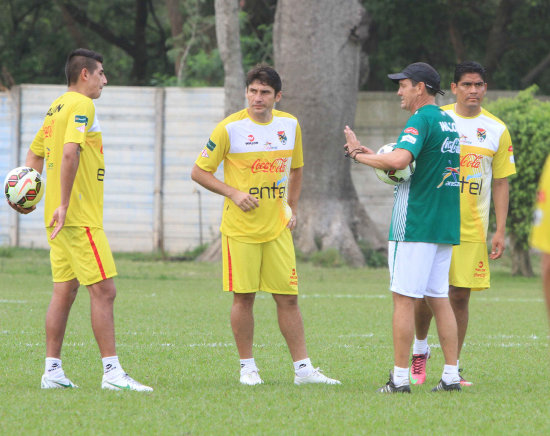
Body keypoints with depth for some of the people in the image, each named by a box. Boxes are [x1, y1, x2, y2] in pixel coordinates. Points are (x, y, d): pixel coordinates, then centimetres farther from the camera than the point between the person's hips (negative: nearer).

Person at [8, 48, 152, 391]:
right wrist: (64, 205, -24)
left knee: (65, 290, 10)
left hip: (60, 217, 10)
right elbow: (70, 152, -24)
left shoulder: (56, 107, 18)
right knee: (104, 290, -9)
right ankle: (112, 373, -11)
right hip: (81, 217, -10)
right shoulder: (82, 106, -12)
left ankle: (53, 370, 11)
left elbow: (35, 154, 26)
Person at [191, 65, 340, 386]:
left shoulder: (290, 125, 5)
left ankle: (303, 368, 6)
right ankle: (248, 367, 12)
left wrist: (293, 208, 14)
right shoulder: (230, 128, -8)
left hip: (277, 228, 3)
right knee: (243, 297, 0)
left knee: (288, 298, 2)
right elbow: (199, 172, -3)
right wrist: (233, 193, -14)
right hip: (240, 228, -3)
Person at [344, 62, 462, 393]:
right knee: (439, 298, 10)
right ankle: (451, 375, 7)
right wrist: (368, 152, 12)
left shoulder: (421, 120, -12)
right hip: (447, 226, 9)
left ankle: (400, 377, -8)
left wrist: (360, 156, -14)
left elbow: (400, 159, -27)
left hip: (415, 225, -9)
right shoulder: (449, 122, 18)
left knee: (404, 297, -6)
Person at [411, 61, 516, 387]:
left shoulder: (497, 130, 5)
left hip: (472, 229, 1)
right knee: (425, 291, -3)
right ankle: (420, 348, 24)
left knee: (460, 296, 0)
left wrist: (501, 231, 2)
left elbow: (501, 183, 8)